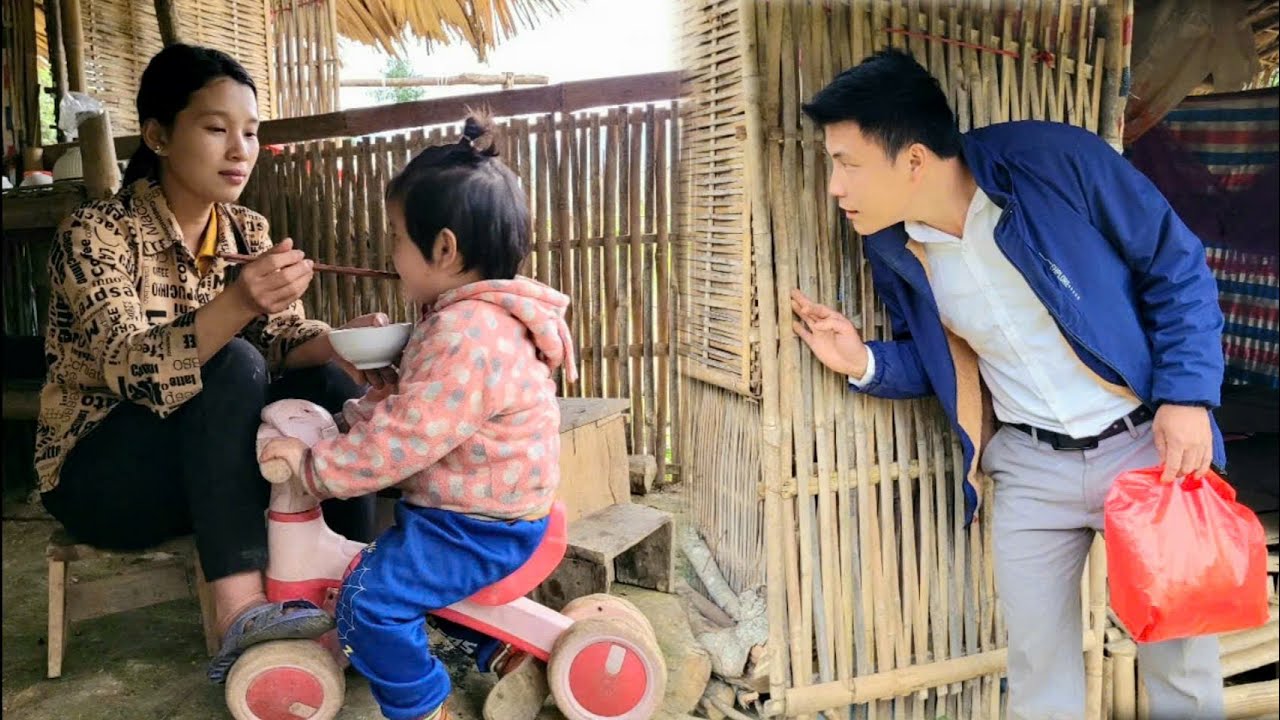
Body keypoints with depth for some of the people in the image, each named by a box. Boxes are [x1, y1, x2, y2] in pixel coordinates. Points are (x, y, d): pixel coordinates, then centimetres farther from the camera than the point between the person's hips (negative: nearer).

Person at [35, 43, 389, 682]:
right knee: (234, 368, -31)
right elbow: (130, 367, -30)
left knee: (333, 386, -19)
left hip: (210, 456, 5)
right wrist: (236, 304, -48)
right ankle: (242, 616, -37)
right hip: (100, 471, -5)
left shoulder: (248, 232, 1)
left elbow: (284, 337, -7)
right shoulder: (96, 232, -17)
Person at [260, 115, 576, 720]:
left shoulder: (468, 337, -28)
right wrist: (355, 415, 0)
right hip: (484, 510, 11)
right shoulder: (472, 316, 8)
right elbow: (410, 406, 14)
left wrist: (312, 465, -18)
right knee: (400, 562, 29)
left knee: (370, 596, -17)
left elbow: (402, 440, -29)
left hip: (480, 530, -11)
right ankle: (504, 650, 34)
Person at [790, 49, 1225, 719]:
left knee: (1182, 662, 11)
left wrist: (1188, 395, -14)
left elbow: (1178, 270, -7)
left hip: (1148, 444, -2)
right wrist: (866, 362, -10)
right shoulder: (892, 249, -5)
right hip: (1031, 467, 3)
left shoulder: (1059, 163, -19)